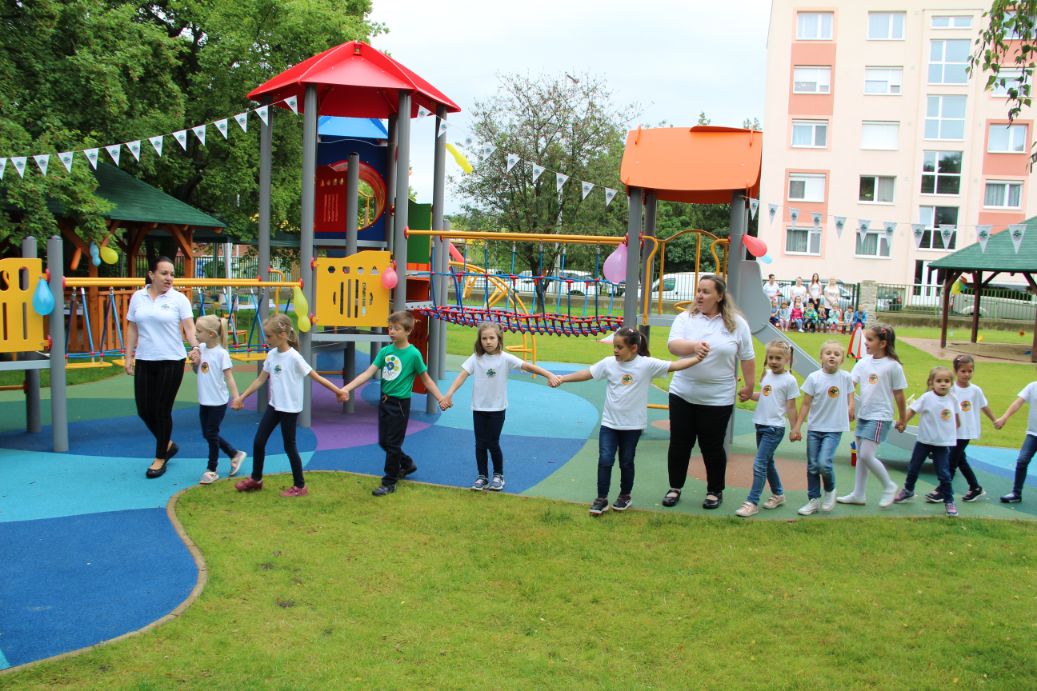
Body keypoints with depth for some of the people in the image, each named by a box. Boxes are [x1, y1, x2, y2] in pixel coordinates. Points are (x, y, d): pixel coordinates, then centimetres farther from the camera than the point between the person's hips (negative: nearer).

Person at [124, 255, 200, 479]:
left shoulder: (178, 299, -4)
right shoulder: (138, 297, 6)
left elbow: (189, 327, -11)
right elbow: (132, 329, 11)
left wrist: (195, 347, -29)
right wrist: (129, 357, 7)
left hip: (171, 362, -4)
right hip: (144, 362, 4)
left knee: (162, 410, 2)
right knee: (144, 410, 6)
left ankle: (160, 458, 18)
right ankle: (168, 444, 31)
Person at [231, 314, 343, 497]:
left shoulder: (294, 357, -19)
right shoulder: (271, 355, 2)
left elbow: (316, 377, -16)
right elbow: (261, 380, 11)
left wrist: (338, 391, -17)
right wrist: (241, 397, 12)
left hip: (290, 408, -7)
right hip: (274, 406, 7)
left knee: (289, 446, 3)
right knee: (259, 441, 11)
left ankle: (300, 486, 17)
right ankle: (256, 479, 30)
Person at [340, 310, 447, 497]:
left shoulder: (413, 354, -12)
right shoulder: (385, 351, 1)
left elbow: (426, 379, -3)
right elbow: (368, 373, -4)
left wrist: (441, 399, -11)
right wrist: (346, 388, -15)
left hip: (400, 404, -6)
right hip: (384, 401, 6)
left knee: (393, 444, 2)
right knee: (383, 441, 15)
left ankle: (389, 482, 16)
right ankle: (407, 464, 39)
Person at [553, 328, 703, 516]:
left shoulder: (647, 364, -11)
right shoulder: (609, 363, -3)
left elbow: (674, 366, -15)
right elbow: (586, 374, 1)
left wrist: (696, 358, -27)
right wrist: (562, 379, -3)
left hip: (633, 424, -2)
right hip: (609, 422, 2)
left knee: (626, 462, 11)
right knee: (605, 460, -3)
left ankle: (625, 496, 31)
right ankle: (601, 499, 8)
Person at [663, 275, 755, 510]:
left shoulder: (736, 323, -2)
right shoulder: (685, 318, -1)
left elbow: (747, 357, 3)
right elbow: (673, 345, -18)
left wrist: (748, 386, 5)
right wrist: (694, 345, -37)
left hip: (718, 399, -2)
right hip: (682, 394, 2)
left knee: (712, 447, 7)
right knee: (679, 444, 9)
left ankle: (715, 491, 25)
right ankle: (675, 488, 25)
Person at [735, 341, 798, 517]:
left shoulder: (789, 380, -10)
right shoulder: (767, 375, 8)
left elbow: (791, 407, -6)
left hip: (774, 428, -7)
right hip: (761, 425, 7)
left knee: (759, 465, -10)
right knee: (767, 463, 18)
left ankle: (752, 503, -6)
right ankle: (778, 494, 35)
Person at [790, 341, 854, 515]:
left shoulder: (846, 377, -5)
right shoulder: (814, 377, -6)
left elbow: (850, 396, 15)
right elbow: (806, 404, -1)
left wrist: (850, 409, -3)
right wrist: (796, 427, 0)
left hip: (834, 429, -1)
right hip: (814, 428, 1)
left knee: (824, 463, -15)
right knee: (812, 466, 7)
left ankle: (830, 490, 14)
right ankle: (814, 500, 22)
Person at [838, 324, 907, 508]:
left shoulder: (893, 366, -11)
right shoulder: (863, 362, 4)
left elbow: (898, 394, -4)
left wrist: (902, 419, 3)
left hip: (880, 417, -6)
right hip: (863, 415, 6)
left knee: (866, 455, -11)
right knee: (860, 456, 12)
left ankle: (889, 486, 10)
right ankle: (858, 494, 22)